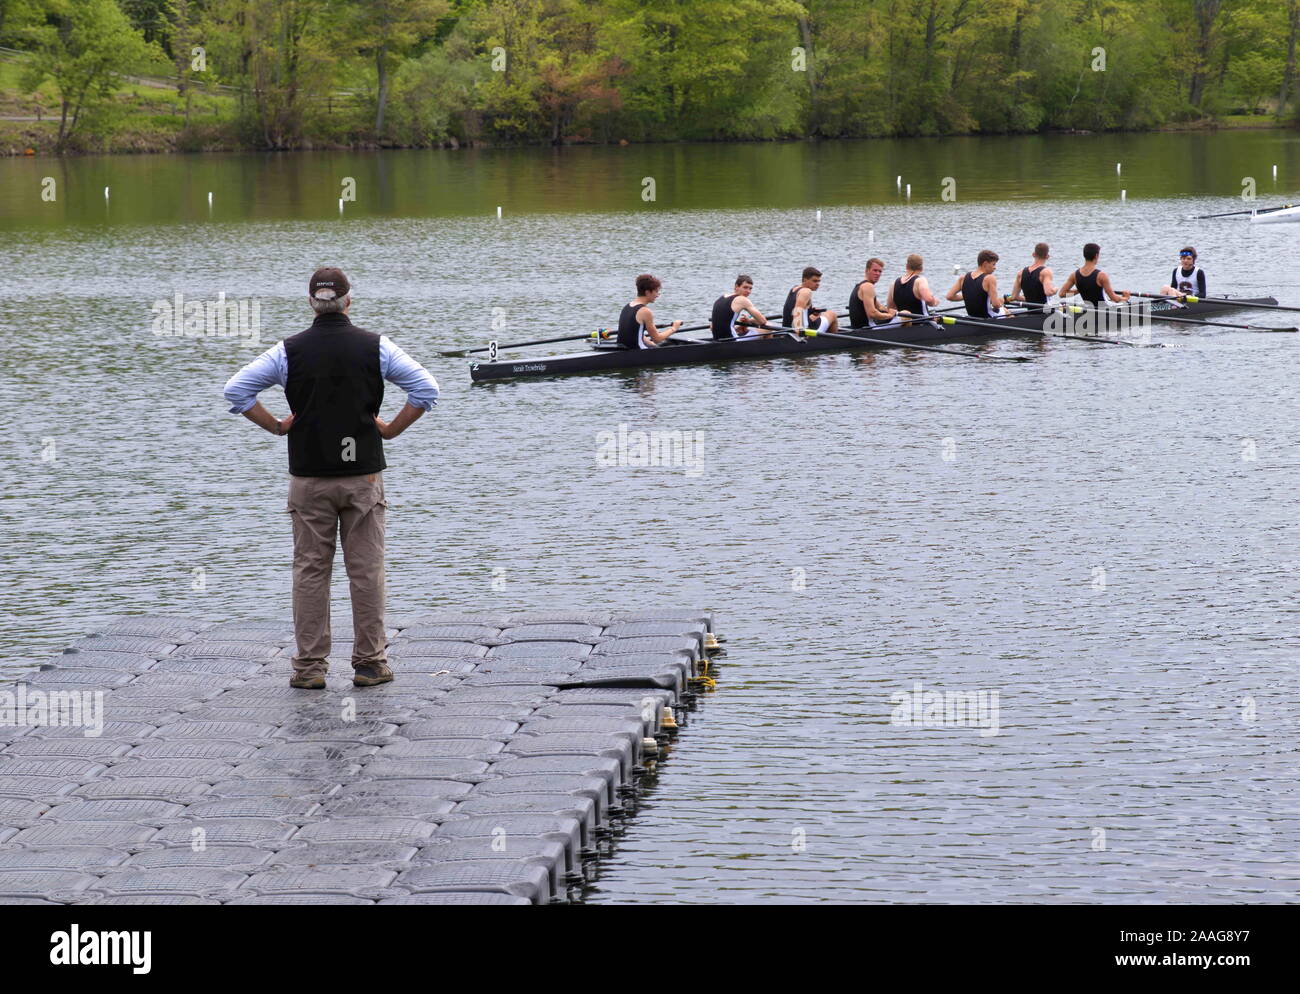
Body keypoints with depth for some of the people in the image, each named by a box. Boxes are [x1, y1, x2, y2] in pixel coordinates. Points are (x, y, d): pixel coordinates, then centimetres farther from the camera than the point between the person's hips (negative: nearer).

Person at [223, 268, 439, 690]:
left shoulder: (289, 351, -2)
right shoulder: (375, 347, -2)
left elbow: (235, 390, -4)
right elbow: (426, 389, -5)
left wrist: (276, 427, 4)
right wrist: (391, 429, 3)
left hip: (309, 477, 0)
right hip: (363, 476, 0)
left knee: (310, 572, 5)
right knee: (367, 572, 5)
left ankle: (310, 666, 5)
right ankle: (370, 664, 7)